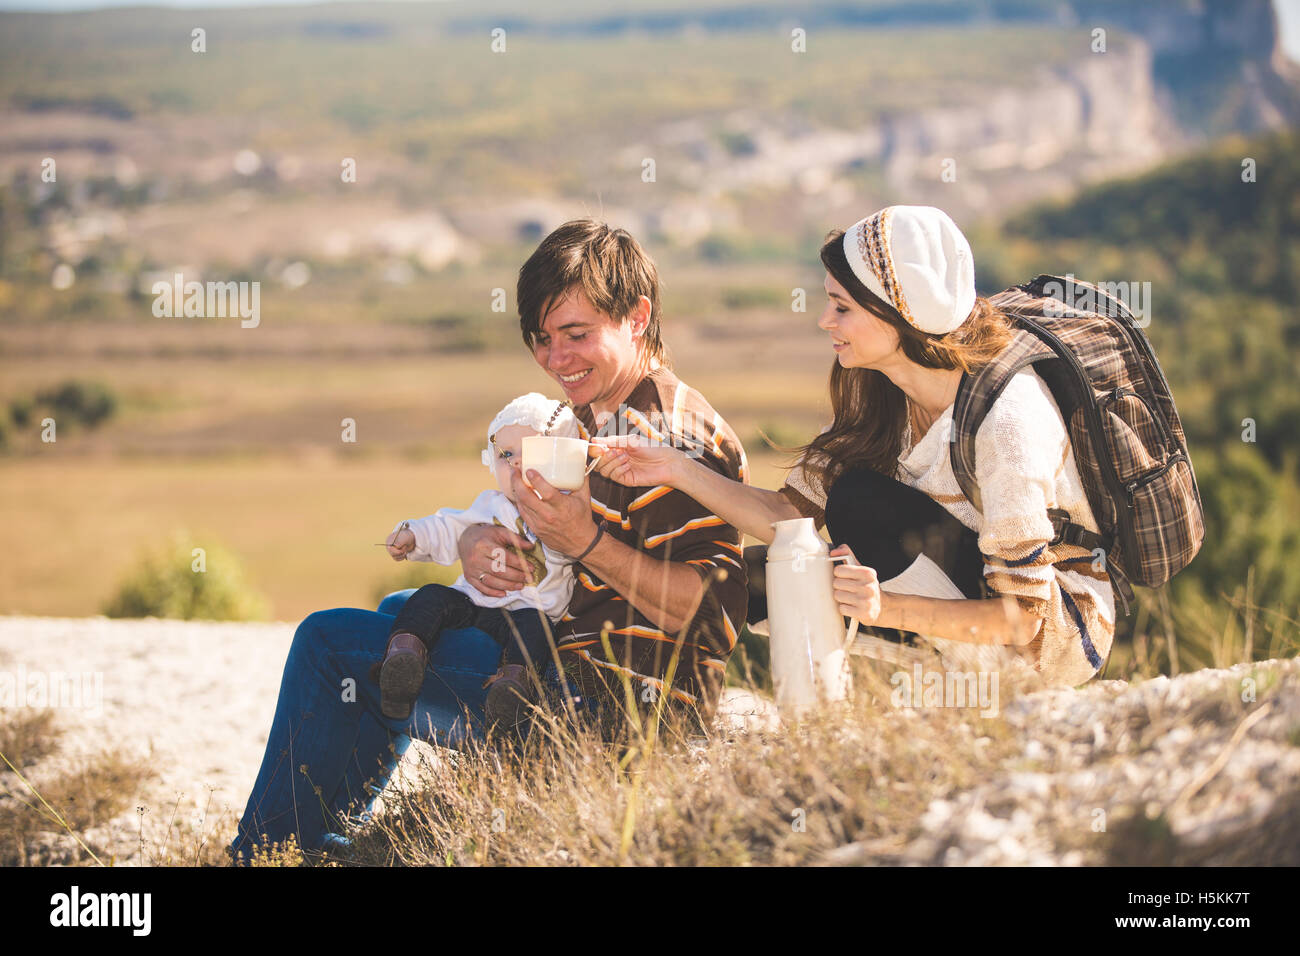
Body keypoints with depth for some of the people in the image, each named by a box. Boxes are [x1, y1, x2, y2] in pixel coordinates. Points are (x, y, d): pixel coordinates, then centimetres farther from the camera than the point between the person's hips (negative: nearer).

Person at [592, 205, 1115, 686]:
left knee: (861, 503, -25)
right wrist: (678, 469, -11)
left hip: (1060, 630, -8)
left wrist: (889, 607, -40)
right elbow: (792, 515, 0)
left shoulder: (1005, 418, -29)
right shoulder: (879, 390, -5)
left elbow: (1024, 616, -27)